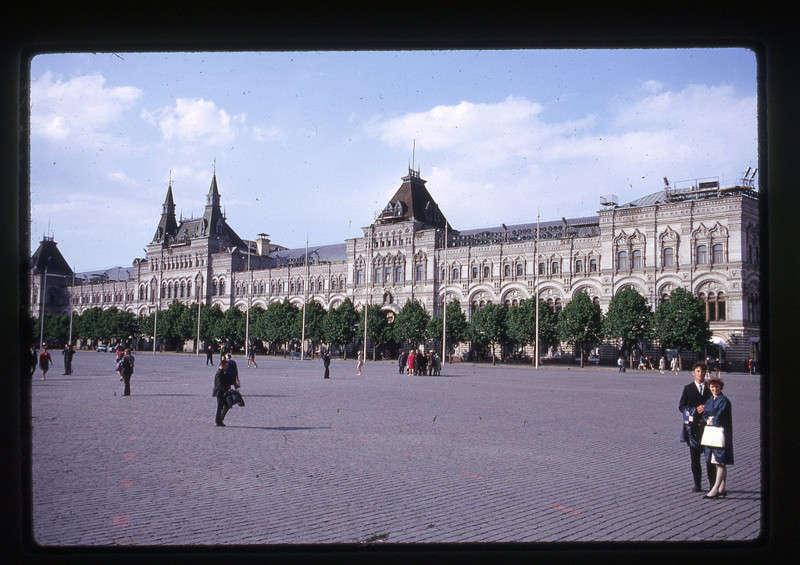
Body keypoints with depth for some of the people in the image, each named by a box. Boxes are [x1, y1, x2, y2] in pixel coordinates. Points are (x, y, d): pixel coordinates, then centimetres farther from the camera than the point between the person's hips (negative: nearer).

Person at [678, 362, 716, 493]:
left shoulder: (710, 388, 7)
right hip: (693, 425, 0)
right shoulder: (688, 388, 6)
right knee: (694, 457, 4)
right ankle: (697, 484, 12)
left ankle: (713, 484, 6)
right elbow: (681, 406, 1)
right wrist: (695, 410, -13)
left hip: (708, 424, 0)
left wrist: (706, 408, -10)